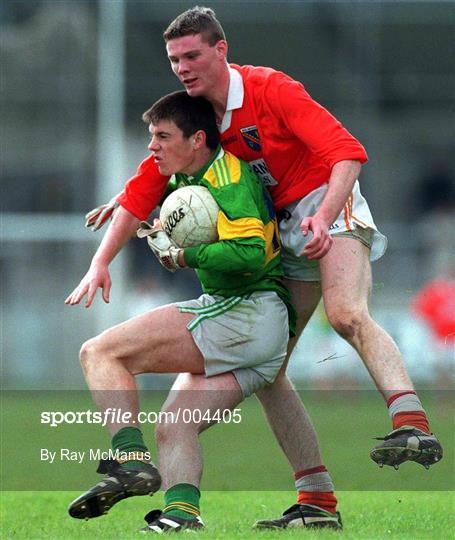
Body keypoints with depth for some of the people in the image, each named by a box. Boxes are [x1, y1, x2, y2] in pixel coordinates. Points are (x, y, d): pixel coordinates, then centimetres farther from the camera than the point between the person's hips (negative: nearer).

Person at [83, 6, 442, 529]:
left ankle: (412, 424, -51)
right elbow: (148, 181, 12)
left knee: (346, 314, -36)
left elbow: (347, 152, -21)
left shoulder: (270, 89, -15)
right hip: (282, 230, 8)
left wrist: (324, 217, -35)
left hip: (330, 210, -8)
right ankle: (316, 499, 4)